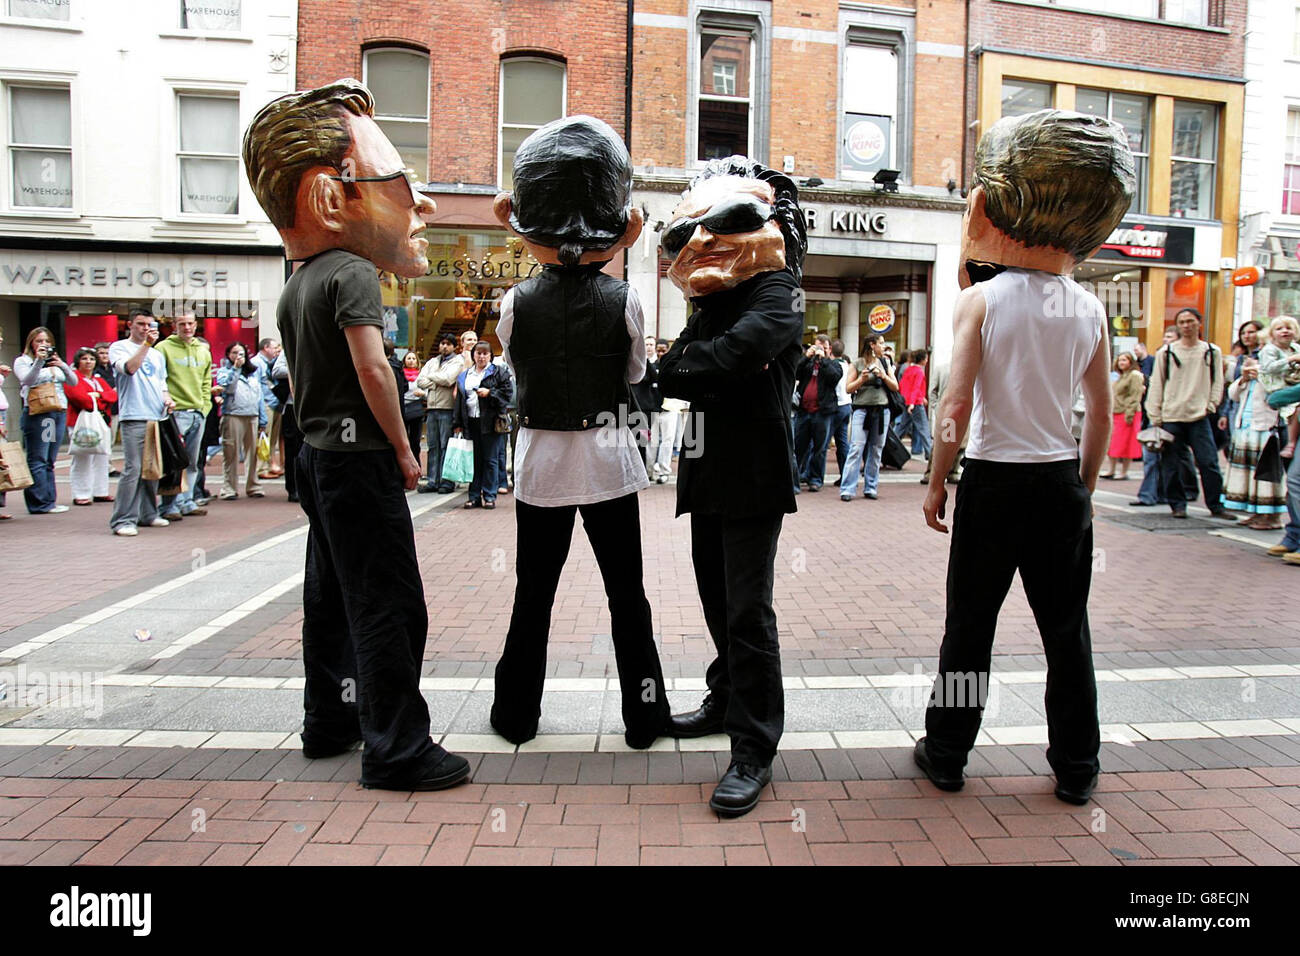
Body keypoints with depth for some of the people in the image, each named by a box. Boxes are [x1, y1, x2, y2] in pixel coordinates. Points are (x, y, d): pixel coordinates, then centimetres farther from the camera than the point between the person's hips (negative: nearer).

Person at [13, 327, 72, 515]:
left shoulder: (55, 361, 20)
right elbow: (26, 380, -12)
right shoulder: (22, 361, 5)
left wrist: (62, 365, -7)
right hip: (36, 414, -5)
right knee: (38, 460, -7)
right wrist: (38, 361, -21)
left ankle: (49, 500, 9)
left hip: (60, 413, 6)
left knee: (49, 461, 7)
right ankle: (41, 503, -8)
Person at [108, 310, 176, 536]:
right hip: (134, 418, -6)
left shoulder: (157, 354, 23)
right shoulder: (119, 347, 4)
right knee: (133, 469, -12)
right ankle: (123, 520, -10)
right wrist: (146, 344, -15)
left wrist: (167, 399, 7)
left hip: (158, 417, 6)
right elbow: (129, 368, -15)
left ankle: (148, 513, 19)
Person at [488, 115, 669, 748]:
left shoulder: (517, 302, -9)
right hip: (608, 460, -1)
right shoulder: (623, 300, -11)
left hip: (540, 463, 1)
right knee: (626, 594, 10)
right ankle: (643, 715, 20)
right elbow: (636, 374, 3)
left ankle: (515, 714, 26)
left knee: (532, 594, 14)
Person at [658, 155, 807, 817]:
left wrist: (685, 367, -10)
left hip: (755, 476, -8)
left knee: (748, 609, -7)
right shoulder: (708, 299, 16)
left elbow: (735, 352, -24)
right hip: (708, 471, 8)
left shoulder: (777, 292, -10)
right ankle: (728, 700, 35)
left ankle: (754, 749, 1)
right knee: (717, 598, 17)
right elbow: (673, 373, 10)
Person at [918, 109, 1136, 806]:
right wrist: (1082, 488, 16)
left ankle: (946, 755, 21)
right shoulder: (1088, 309, 2)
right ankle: (1076, 769, 24)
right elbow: (1102, 415, 6)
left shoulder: (981, 298, -8)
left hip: (995, 480, -3)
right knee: (1066, 629, 13)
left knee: (969, 625, 9)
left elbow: (956, 405, -13)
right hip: (1062, 484, 3)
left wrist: (937, 482, -3)